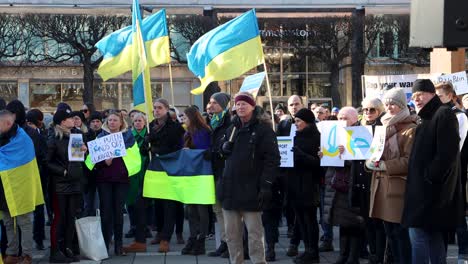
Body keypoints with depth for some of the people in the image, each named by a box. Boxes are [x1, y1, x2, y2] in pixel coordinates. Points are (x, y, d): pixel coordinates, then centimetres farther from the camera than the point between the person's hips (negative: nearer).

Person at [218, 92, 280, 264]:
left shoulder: (263, 129, -5)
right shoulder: (232, 129, 15)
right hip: (230, 188, 6)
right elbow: (223, 151, 28)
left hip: (250, 189, -6)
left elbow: (272, 159, -10)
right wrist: (224, 147, 3)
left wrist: (266, 185, -18)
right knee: (231, 233, 9)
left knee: (254, 233, -2)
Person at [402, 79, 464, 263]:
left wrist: (429, 177, -19)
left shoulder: (444, 114, -10)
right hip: (425, 188, 10)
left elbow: (447, 153, -20)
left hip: (431, 189, -10)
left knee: (418, 234, -11)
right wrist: (418, 179, 11)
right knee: (433, 236, 11)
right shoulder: (427, 118, 19)